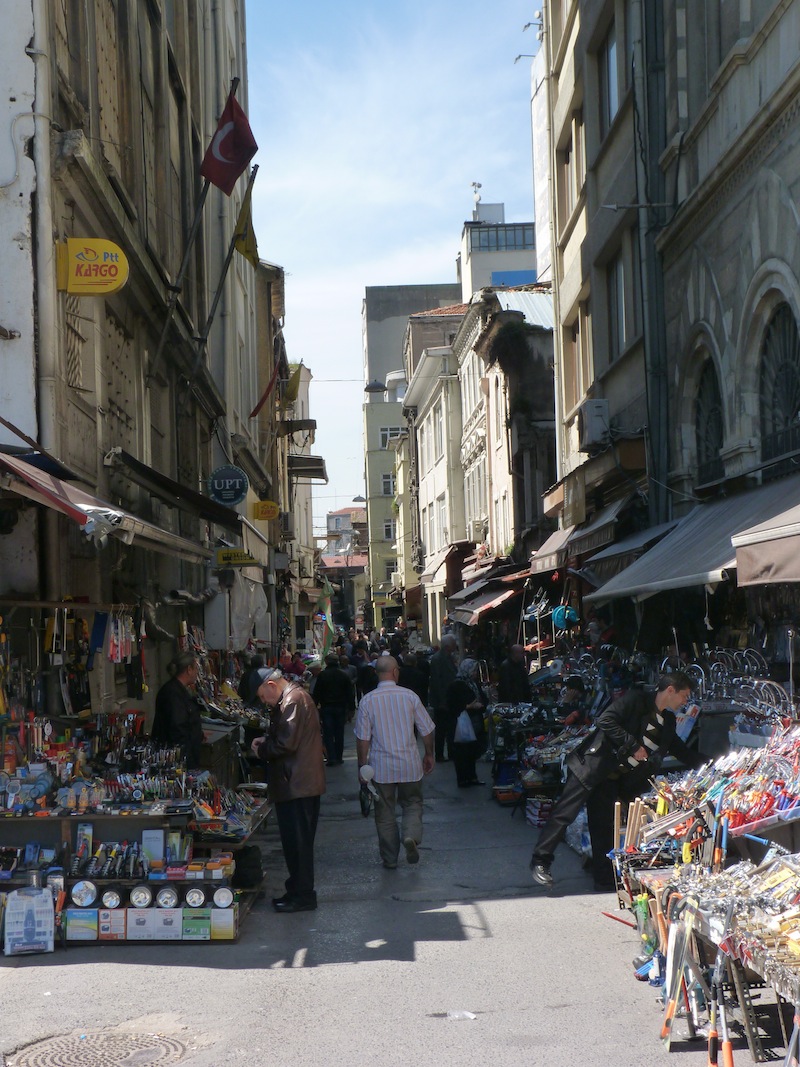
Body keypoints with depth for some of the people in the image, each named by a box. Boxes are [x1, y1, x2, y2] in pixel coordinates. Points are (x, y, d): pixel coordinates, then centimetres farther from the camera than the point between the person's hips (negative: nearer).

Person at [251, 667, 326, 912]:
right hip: (301, 783, 11)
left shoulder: (293, 700, -16)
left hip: (298, 784, -11)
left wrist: (262, 750, -6)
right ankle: (298, 890, 23)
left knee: (297, 841, -5)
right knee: (296, 840, 15)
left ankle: (302, 895, 1)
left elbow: (286, 743, -22)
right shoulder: (292, 697, 17)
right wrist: (266, 742, 8)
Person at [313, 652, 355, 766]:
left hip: (326, 708, -2)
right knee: (339, 734, 10)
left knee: (328, 734, 1)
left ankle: (332, 758, -9)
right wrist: (349, 707, 9)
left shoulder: (322, 675, -6)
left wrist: (316, 704, 5)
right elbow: (350, 693, 4)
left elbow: (317, 692, -5)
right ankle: (338, 758, 12)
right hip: (341, 708, 2)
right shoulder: (344, 675, 2)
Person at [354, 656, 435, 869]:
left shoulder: (367, 701, -8)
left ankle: (389, 859, 15)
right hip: (410, 764, 0)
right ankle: (411, 836, -11)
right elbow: (427, 729, 2)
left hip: (381, 766, 0)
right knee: (412, 803, 16)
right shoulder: (409, 696, -5)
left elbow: (363, 738, -7)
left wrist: (362, 766, 3)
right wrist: (429, 755, 17)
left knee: (385, 812, 10)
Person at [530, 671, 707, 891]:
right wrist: (633, 746, -19)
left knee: (605, 826, 8)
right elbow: (606, 720, -20)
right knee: (565, 812, -7)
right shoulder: (636, 700, -11)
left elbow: (682, 752, 25)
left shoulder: (668, 722, 14)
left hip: (612, 778, 8)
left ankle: (605, 878, 12)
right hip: (593, 764, -8)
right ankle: (541, 861, 0)